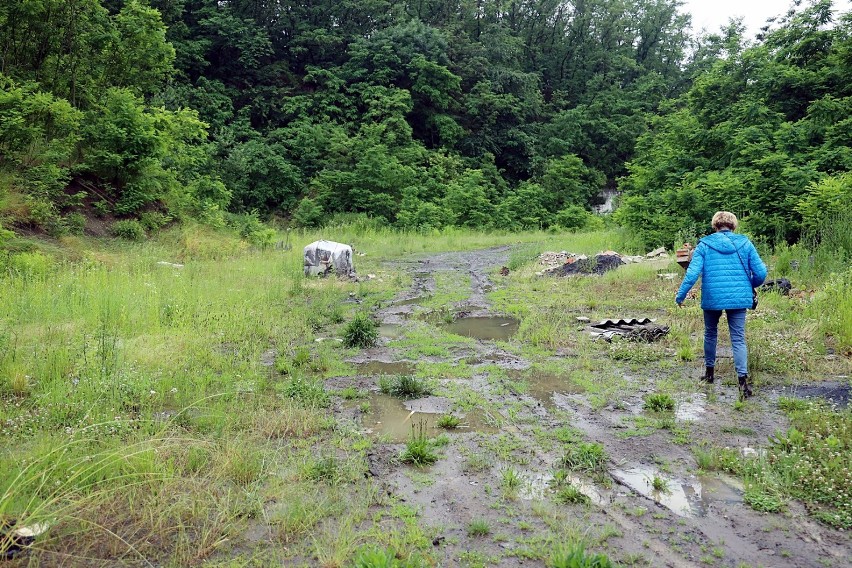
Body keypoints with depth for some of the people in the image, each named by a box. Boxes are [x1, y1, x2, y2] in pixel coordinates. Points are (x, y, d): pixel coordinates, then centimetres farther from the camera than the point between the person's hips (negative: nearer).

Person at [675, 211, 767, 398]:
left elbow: (692, 273, -9)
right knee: (738, 339, 2)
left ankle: (709, 371, 31)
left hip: (712, 298, 0)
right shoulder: (744, 243, 2)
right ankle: (743, 379, -11)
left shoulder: (705, 244, -2)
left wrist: (680, 295, -2)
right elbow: (761, 272, 1)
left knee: (710, 334, 20)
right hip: (739, 298, 1)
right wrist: (750, 286, 21)